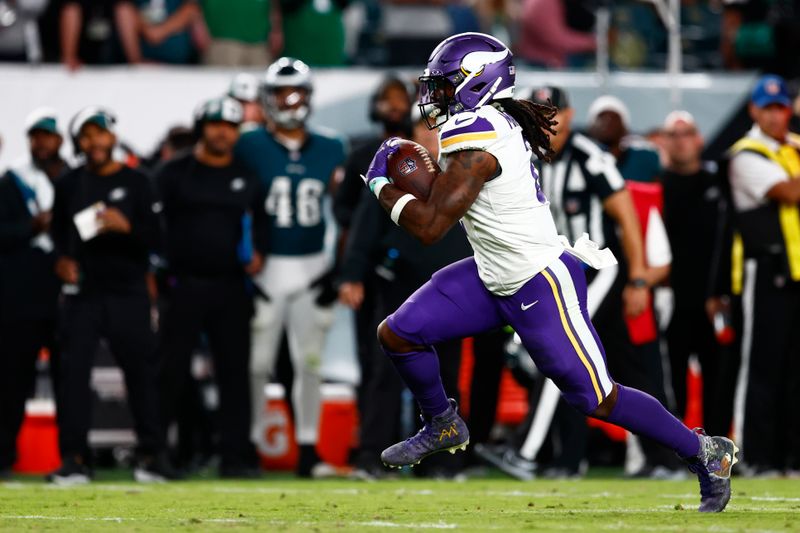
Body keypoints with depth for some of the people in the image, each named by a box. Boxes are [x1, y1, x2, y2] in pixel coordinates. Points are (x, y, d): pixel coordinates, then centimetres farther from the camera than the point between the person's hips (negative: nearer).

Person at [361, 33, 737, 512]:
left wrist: (383, 186, -9)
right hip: (493, 277, 10)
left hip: (542, 287, -10)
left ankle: (707, 454, 12)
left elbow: (430, 226, -24)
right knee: (398, 334, 5)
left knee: (598, 400, -2)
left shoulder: (472, 138, -24)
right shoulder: (500, 122, 5)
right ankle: (443, 427, 27)